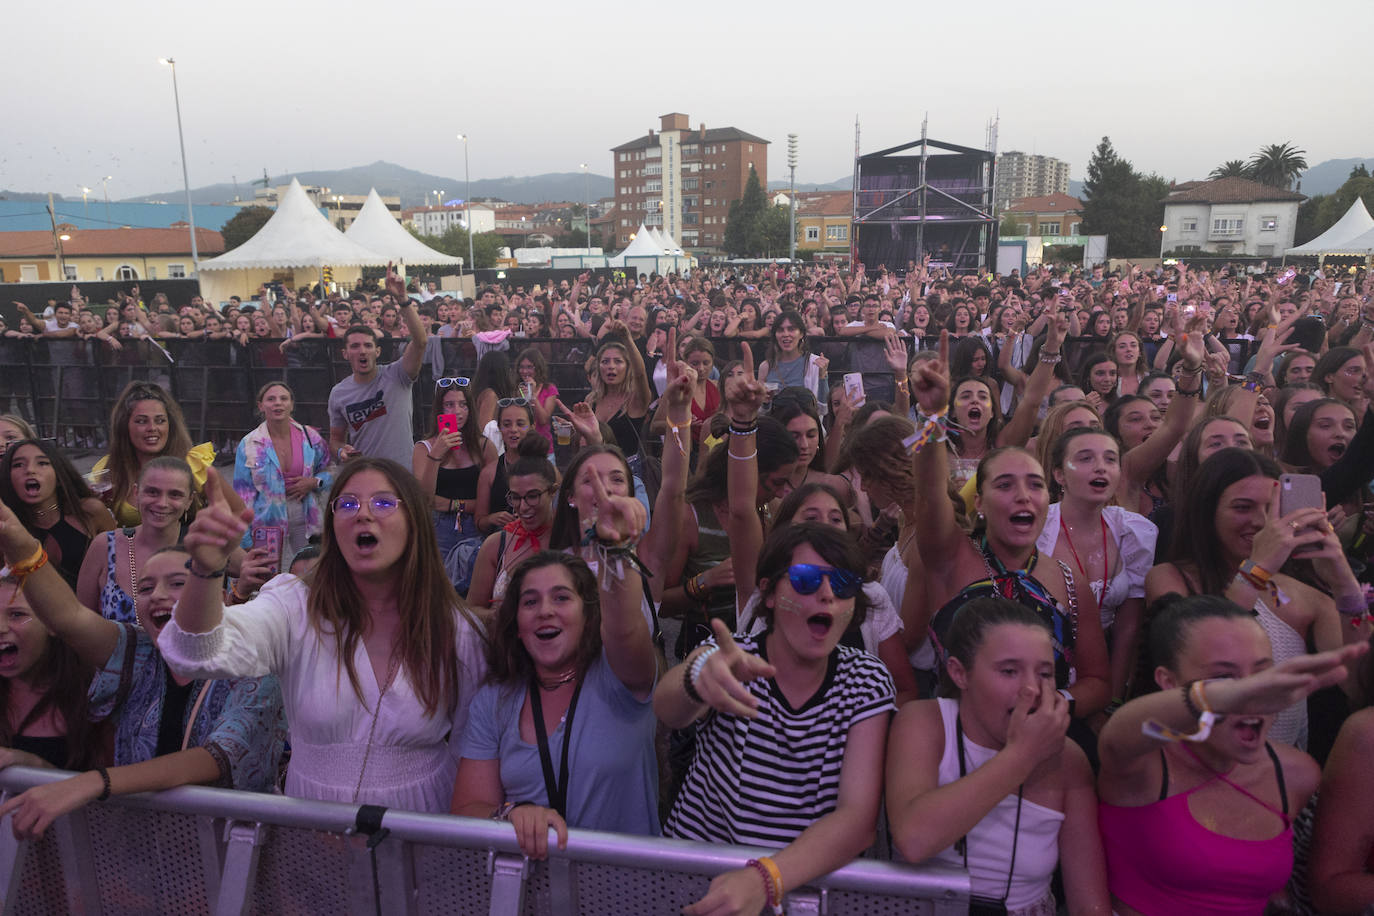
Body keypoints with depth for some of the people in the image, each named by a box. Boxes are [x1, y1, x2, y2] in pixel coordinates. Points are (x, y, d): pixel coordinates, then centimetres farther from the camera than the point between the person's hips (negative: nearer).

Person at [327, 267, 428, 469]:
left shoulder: (396, 376, -7)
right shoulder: (338, 393, 5)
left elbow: (420, 341, -23)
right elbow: (336, 438, 15)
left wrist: (402, 299, -31)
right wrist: (340, 451, -9)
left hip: (402, 473, -2)